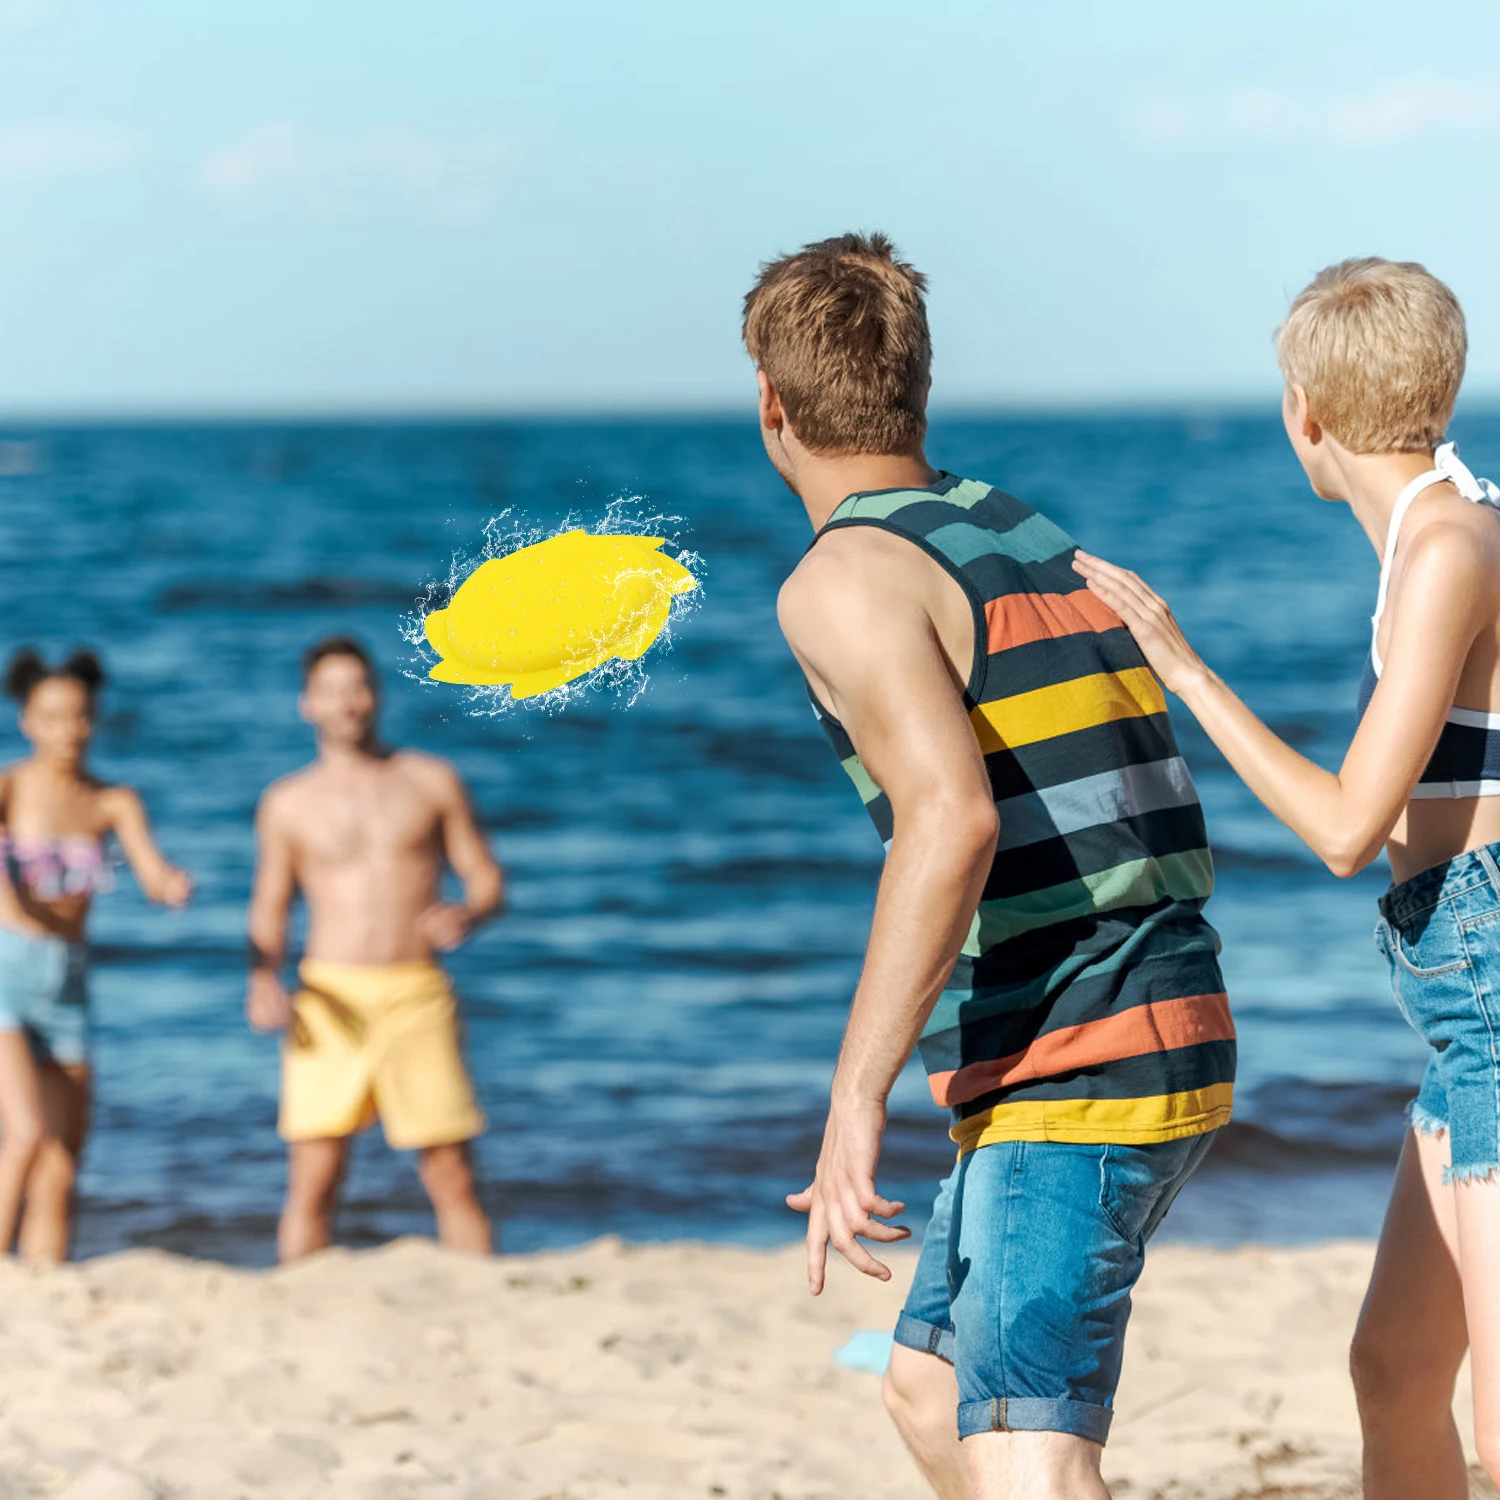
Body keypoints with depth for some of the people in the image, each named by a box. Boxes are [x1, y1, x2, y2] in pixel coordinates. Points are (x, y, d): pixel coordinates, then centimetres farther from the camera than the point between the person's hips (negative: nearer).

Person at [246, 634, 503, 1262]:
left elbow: (487, 879, 9)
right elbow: (269, 911, 12)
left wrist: (468, 915, -15)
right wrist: (263, 982, -7)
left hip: (417, 998, 0)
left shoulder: (432, 782, 8)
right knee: (313, 1181, -5)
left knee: (453, 1178, -3)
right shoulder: (287, 803, 10)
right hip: (329, 1000, 0)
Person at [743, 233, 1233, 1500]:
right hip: (1172, 1046, 9)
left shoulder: (847, 577, -10)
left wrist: (854, 1101, -26)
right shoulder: (1037, 542, 17)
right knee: (930, 1391, 22)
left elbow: (952, 822, -25)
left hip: (1064, 1084, -9)